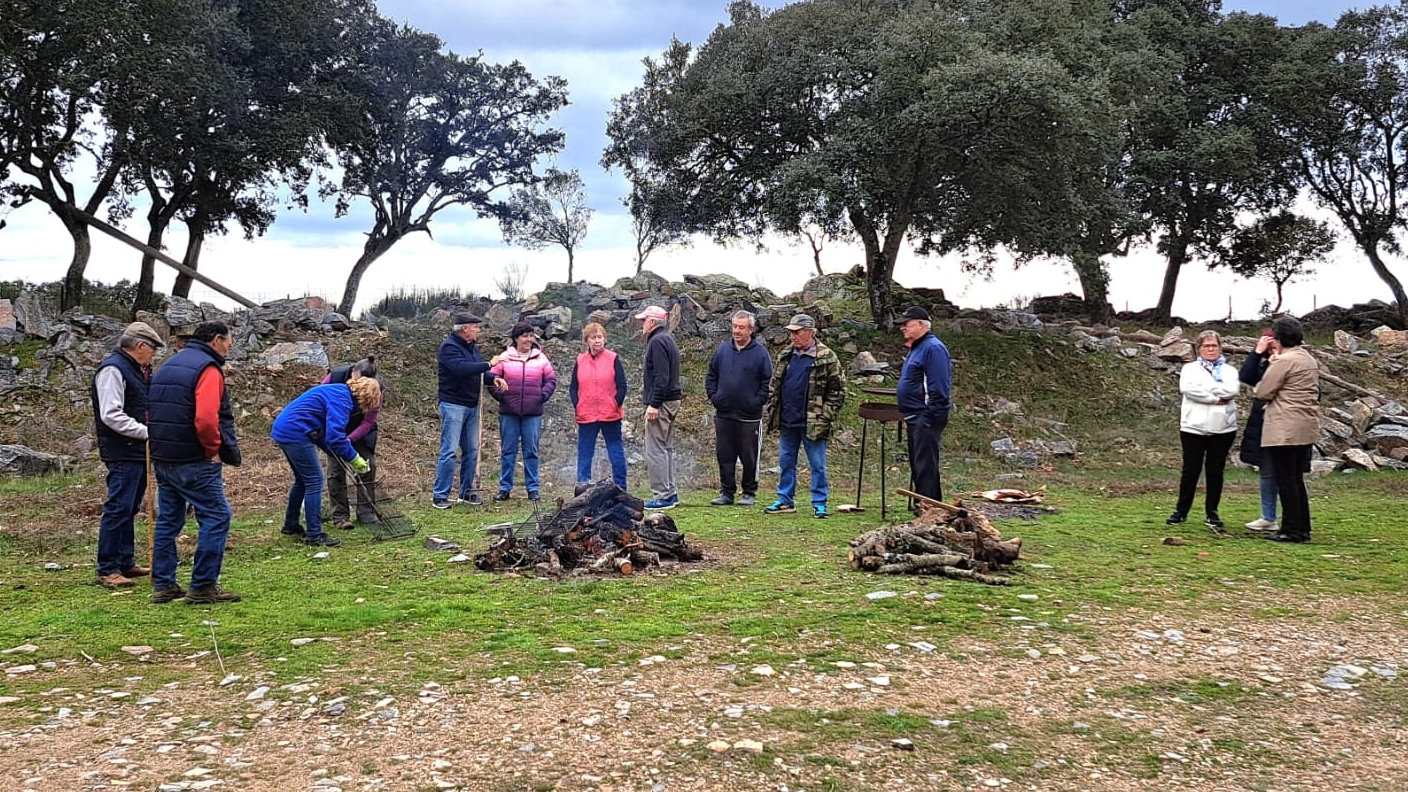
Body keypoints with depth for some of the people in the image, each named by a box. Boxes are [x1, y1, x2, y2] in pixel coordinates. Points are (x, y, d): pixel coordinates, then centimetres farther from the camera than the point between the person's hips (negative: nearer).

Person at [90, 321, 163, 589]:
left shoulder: (137, 370, 18)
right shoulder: (113, 369, -14)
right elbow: (111, 415, -22)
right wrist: (147, 432, -22)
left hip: (138, 451, 10)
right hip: (123, 453, -10)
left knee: (129, 509, 15)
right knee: (118, 509, -9)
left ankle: (126, 563, 24)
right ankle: (107, 570, -5)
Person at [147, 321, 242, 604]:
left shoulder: (167, 366, 17)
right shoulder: (208, 369, -13)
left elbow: (153, 412, 19)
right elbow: (206, 418, -25)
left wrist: (164, 445, 16)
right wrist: (214, 449, -12)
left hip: (162, 458, 9)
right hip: (194, 461, -9)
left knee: (168, 520, 14)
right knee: (215, 517, -3)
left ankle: (163, 585, 18)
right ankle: (203, 587, -3)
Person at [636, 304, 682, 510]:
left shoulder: (657, 341, -14)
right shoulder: (667, 339, 18)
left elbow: (661, 377, -22)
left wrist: (653, 404, -22)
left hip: (661, 402, -11)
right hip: (672, 400, 11)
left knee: (655, 451, -8)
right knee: (667, 449, 14)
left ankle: (662, 496, -8)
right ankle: (670, 492, 19)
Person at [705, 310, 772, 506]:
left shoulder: (760, 353, -4)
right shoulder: (722, 350, 6)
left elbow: (767, 381, -3)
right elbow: (711, 376, 15)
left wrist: (758, 402, -11)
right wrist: (713, 396, 3)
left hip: (749, 417, -4)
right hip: (724, 414, 4)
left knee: (749, 457, 4)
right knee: (724, 456, 8)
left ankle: (749, 493, 15)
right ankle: (726, 492, 18)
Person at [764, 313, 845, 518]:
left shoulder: (827, 357, -7)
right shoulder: (785, 356, 10)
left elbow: (837, 391, -7)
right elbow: (775, 386, 17)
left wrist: (826, 417, -11)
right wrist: (772, 411, 10)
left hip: (812, 423, -5)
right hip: (787, 421, 6)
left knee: (817, 465, 2)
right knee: (786, 462, 12)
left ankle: (819, 503, 10)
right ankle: (785, 500, 22)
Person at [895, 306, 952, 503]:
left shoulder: (933, 348, -14)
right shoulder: (916, 348, 19)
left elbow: (939, 388, -20)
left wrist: (929, 419, -22)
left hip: (926, 418, -11)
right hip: (915, 419, 11)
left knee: (925, 466, -10)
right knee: (918, 466, 14)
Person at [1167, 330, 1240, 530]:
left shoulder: (1229, 370, 11)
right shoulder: (1190, 368, 8)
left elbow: (1231, 390, -9)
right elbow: (1187, 388, -12)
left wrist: (1204, 388, -10)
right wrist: (1216, 398, -13)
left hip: (1222, 429, 1)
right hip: (1194, 427, -1)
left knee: (1215, 471, 6)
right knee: (1191, 470, 2)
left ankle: (1212, 512, 14)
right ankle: (1181, 511, 11)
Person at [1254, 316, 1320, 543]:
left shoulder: (1284, 361, -15)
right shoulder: (1310, 360, 13)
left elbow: (1263, 392, -13)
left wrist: (1270, 366, 5)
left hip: (1284, 430, -9)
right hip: (1306, 428, 9)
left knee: (1285, 480, -3)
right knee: (1296, 478, 15)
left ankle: (1291, 530, 0)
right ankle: (1303, 529, 18)